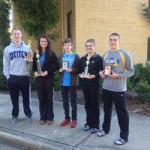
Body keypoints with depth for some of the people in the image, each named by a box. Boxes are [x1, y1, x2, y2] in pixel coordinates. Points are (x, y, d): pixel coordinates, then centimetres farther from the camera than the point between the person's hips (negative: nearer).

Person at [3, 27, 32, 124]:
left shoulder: (27, 48, 5)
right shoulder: (8, 49, 5)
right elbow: (5, 64, 5)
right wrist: (7, 75, -2)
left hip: (25, 77, 0)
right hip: (13, 77, 1)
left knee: (26, 98, 9)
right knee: (14, 99, 10)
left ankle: (29, 115, 23)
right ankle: (15, 115, 24)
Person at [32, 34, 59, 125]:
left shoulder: (51, 53, -3)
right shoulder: (36, 53, 8)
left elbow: (57, 66, -5)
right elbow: (34, 66, 12)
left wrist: (48, 71, -17)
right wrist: (35, 72, -8)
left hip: (49, 79, -3)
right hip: (39, 79, 3)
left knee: (49, 98, 5)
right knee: (41, 98, 8)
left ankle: (50, 117, 17)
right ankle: (42, 117, 20)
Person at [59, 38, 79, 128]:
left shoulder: (76, 56, -2)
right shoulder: (61, 57, 12)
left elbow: (78, 69, -5)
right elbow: (58, 68, 15)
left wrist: (72, 70, -22)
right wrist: (60, 70, -6)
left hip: (72, 82, -4)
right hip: (63, 82, 4)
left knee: (73, 102, 4)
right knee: (65, 101, 12)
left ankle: (74, 119, 16)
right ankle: (67, 118, 25)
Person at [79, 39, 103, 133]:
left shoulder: (99, 58, -6)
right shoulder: (83, 58, 11)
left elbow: (102, 72, -10)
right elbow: (80, 70, 16)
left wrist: (94, 76, -24)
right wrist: (80, 74, -5)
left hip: (94, 84, -5)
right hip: (85, 84, 5)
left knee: (95, 104, 4)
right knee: (87, 104, 14)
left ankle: (95, 125, 15)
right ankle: (89, 123, 27)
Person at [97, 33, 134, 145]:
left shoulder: (125, 54, -8)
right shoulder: (105, 54, 9)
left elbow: (131, 71, -8)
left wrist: (118, 76, -21)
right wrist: (101, 73, -3)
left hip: (119, 89, -5)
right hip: (106, 88, 6)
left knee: (122, 113, 4)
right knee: (107, 110, 20)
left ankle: (124, 136, 19)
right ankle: (105, 129, 40)